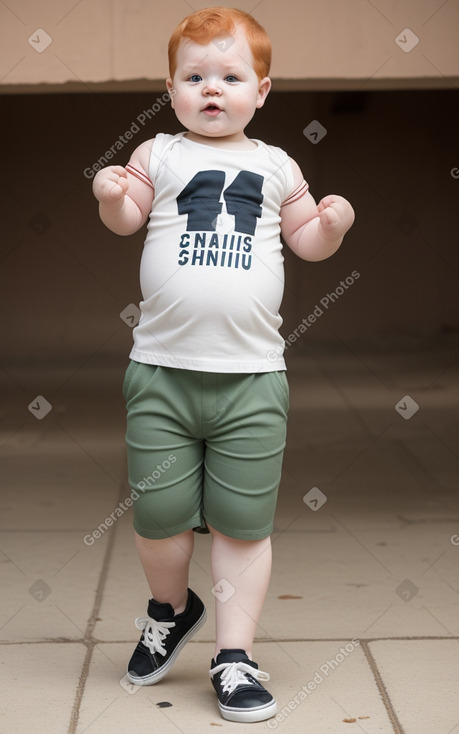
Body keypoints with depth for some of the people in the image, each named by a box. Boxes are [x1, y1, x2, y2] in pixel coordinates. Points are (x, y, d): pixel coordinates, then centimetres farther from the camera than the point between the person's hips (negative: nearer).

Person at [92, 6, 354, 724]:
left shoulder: (275, 165, 11)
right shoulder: (160, 154, 8)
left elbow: (307, 239, 16)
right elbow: (126, 218, 5)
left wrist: (334, 221, -5)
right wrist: (110, 192, -16)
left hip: (252, 376, 0)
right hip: (163, 369, 0)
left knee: (242, 521, 2)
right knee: (158, 512, 3)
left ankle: (235, 654, 15)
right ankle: (172, 606, 34)